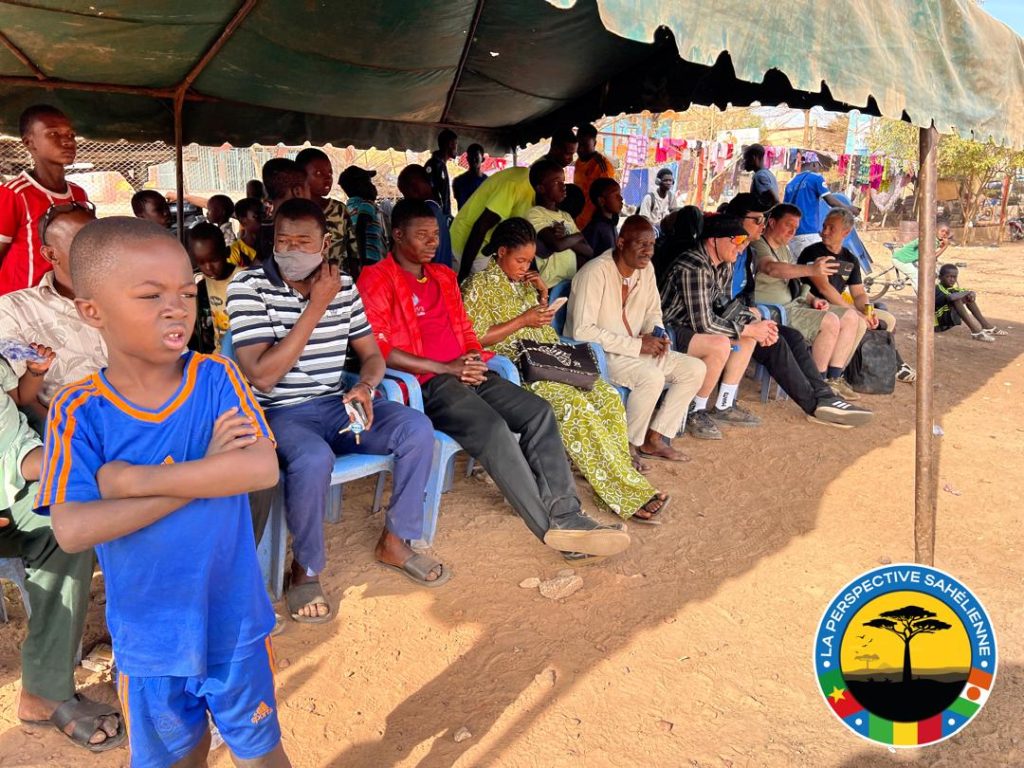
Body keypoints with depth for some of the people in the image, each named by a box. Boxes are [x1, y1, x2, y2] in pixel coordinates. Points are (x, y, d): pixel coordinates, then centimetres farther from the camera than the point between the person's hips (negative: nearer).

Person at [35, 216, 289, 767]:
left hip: (233, 618, -1)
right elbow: (71, 531, -21)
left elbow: (263, 469, -24)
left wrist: (140, 481, -25)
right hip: (147, 634, 1)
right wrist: (199, 477, -24)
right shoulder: (78, 412, -12)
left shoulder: (216, 377, -12)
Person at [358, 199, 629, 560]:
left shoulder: (443, 276, 22)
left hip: (467, 373, 7)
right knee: (491, 427, -30)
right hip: (426, 383, -7)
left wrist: (473, 359, 2)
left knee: (539, 412, -14)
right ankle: (550, 528, -22)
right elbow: (377, 350, -12)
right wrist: (445, 367, -13)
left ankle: (566, 516, -19)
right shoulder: (377, 280, -1)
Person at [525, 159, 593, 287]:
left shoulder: (566, 216, 20)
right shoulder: (534, 214, -3)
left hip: (574, 279, 7)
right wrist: (578, 236, 0)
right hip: (553, 283, -7)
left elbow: (589, 251, 10)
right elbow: (558, 244, -19)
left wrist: (565, 239, -7)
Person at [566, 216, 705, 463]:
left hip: (633, 350, 9)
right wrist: (637, 345, -24)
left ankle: (654, 439, 4)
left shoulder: (645, 269, 4)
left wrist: (657, 335, -6)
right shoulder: (596, 272, -20)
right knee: (652, 376, -32)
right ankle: (628, 445, -10)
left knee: (695, 368, -2)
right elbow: (582, 331, -26)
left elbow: (653, 311, 19)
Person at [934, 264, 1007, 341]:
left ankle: (987, 326, 5)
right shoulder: (937, 289, -16)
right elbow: (950, 298, -35)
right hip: (938, 323, -9)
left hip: (947, 323, 9)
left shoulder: (952, 290, 10)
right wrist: (967, 293, -19)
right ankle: (976, 332, -33)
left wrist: (971, 294, -15)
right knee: (956, 299, -27)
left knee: (969, 297, 6)